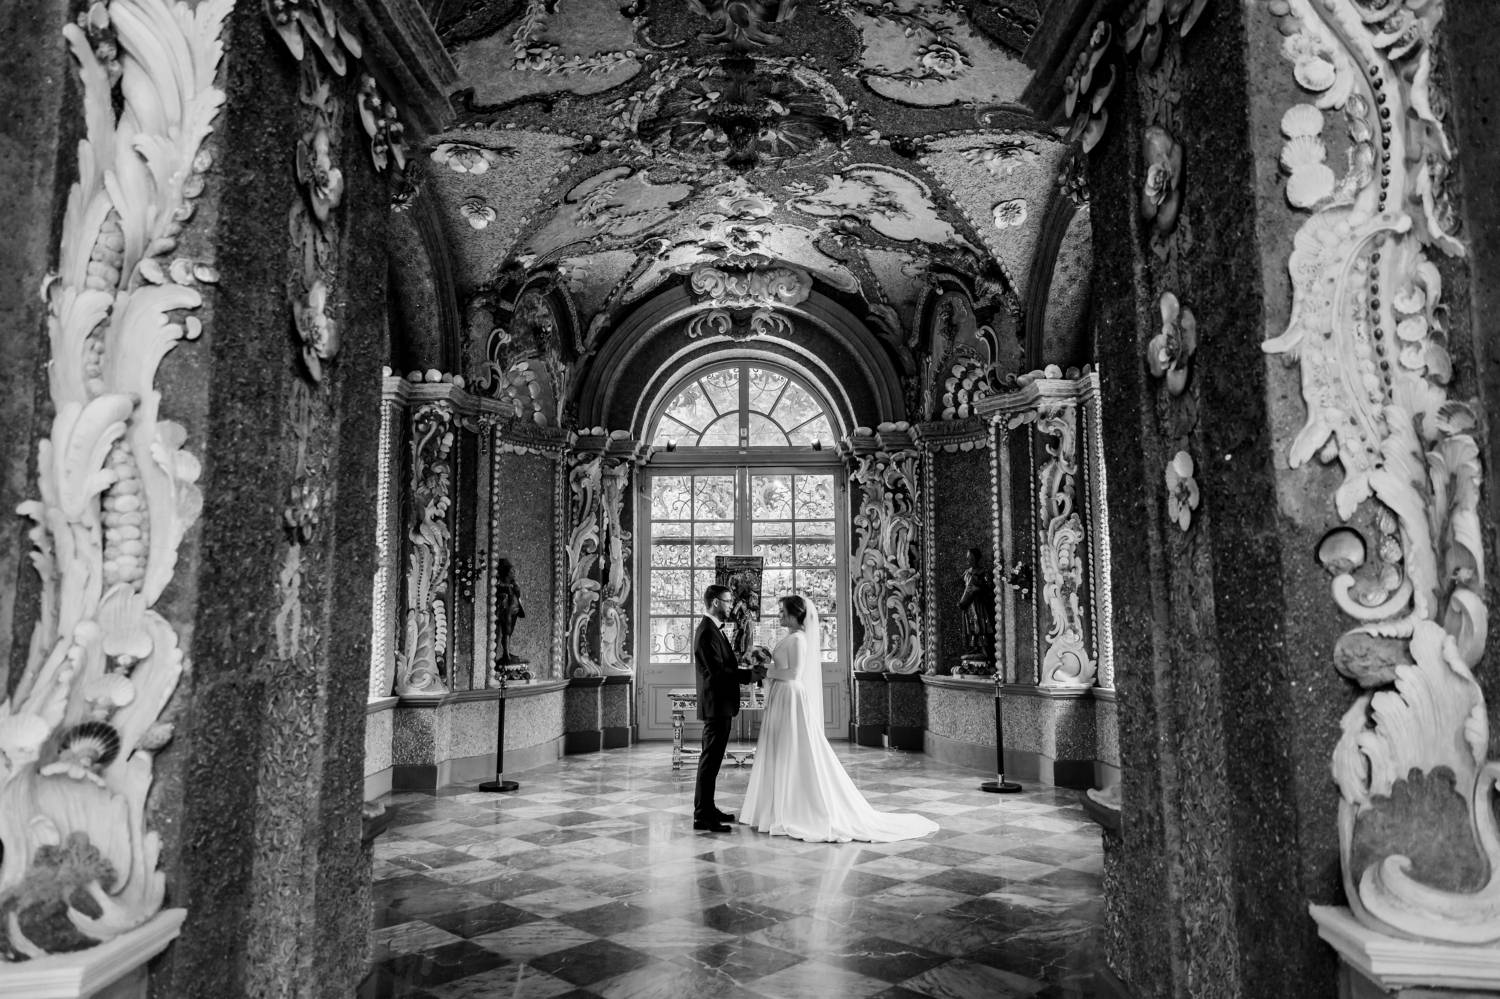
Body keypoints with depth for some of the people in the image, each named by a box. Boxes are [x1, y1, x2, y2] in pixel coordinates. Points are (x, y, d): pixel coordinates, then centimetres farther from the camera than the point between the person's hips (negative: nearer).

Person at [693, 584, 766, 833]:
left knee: (712, 759, 16)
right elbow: (717, 672, -24)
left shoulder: (712, 630, 15)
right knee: (710, 759, -6)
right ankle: (702, 816, -1)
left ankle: (707, 808, 26)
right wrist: (752, 674, -19)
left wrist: (745, 669, 6)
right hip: (716, 706, -11)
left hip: (720, 706, 11)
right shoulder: (707, 633, -18)